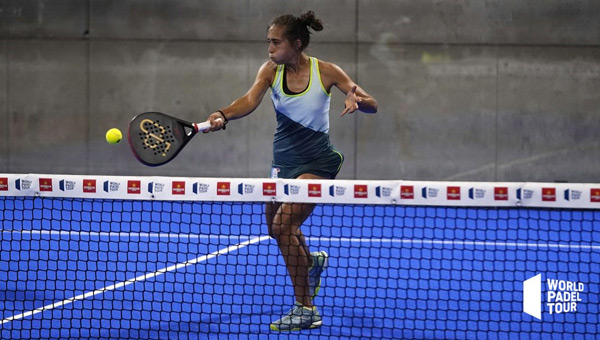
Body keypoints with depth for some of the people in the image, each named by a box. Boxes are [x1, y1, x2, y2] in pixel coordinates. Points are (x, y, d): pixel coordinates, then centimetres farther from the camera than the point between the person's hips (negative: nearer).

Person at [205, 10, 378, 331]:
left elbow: (372, 104, -7)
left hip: (316, 161, -6)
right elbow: (250, 100, -23)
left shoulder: (326, 72, -12)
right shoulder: (271, 70, -5)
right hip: (284, 159, 6)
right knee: (275, 228, 18)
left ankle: (305, 310, -12)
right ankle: (311, 262, 54)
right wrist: (222, 115, -43)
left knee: (283, 223, -20)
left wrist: (356, 98, -31)